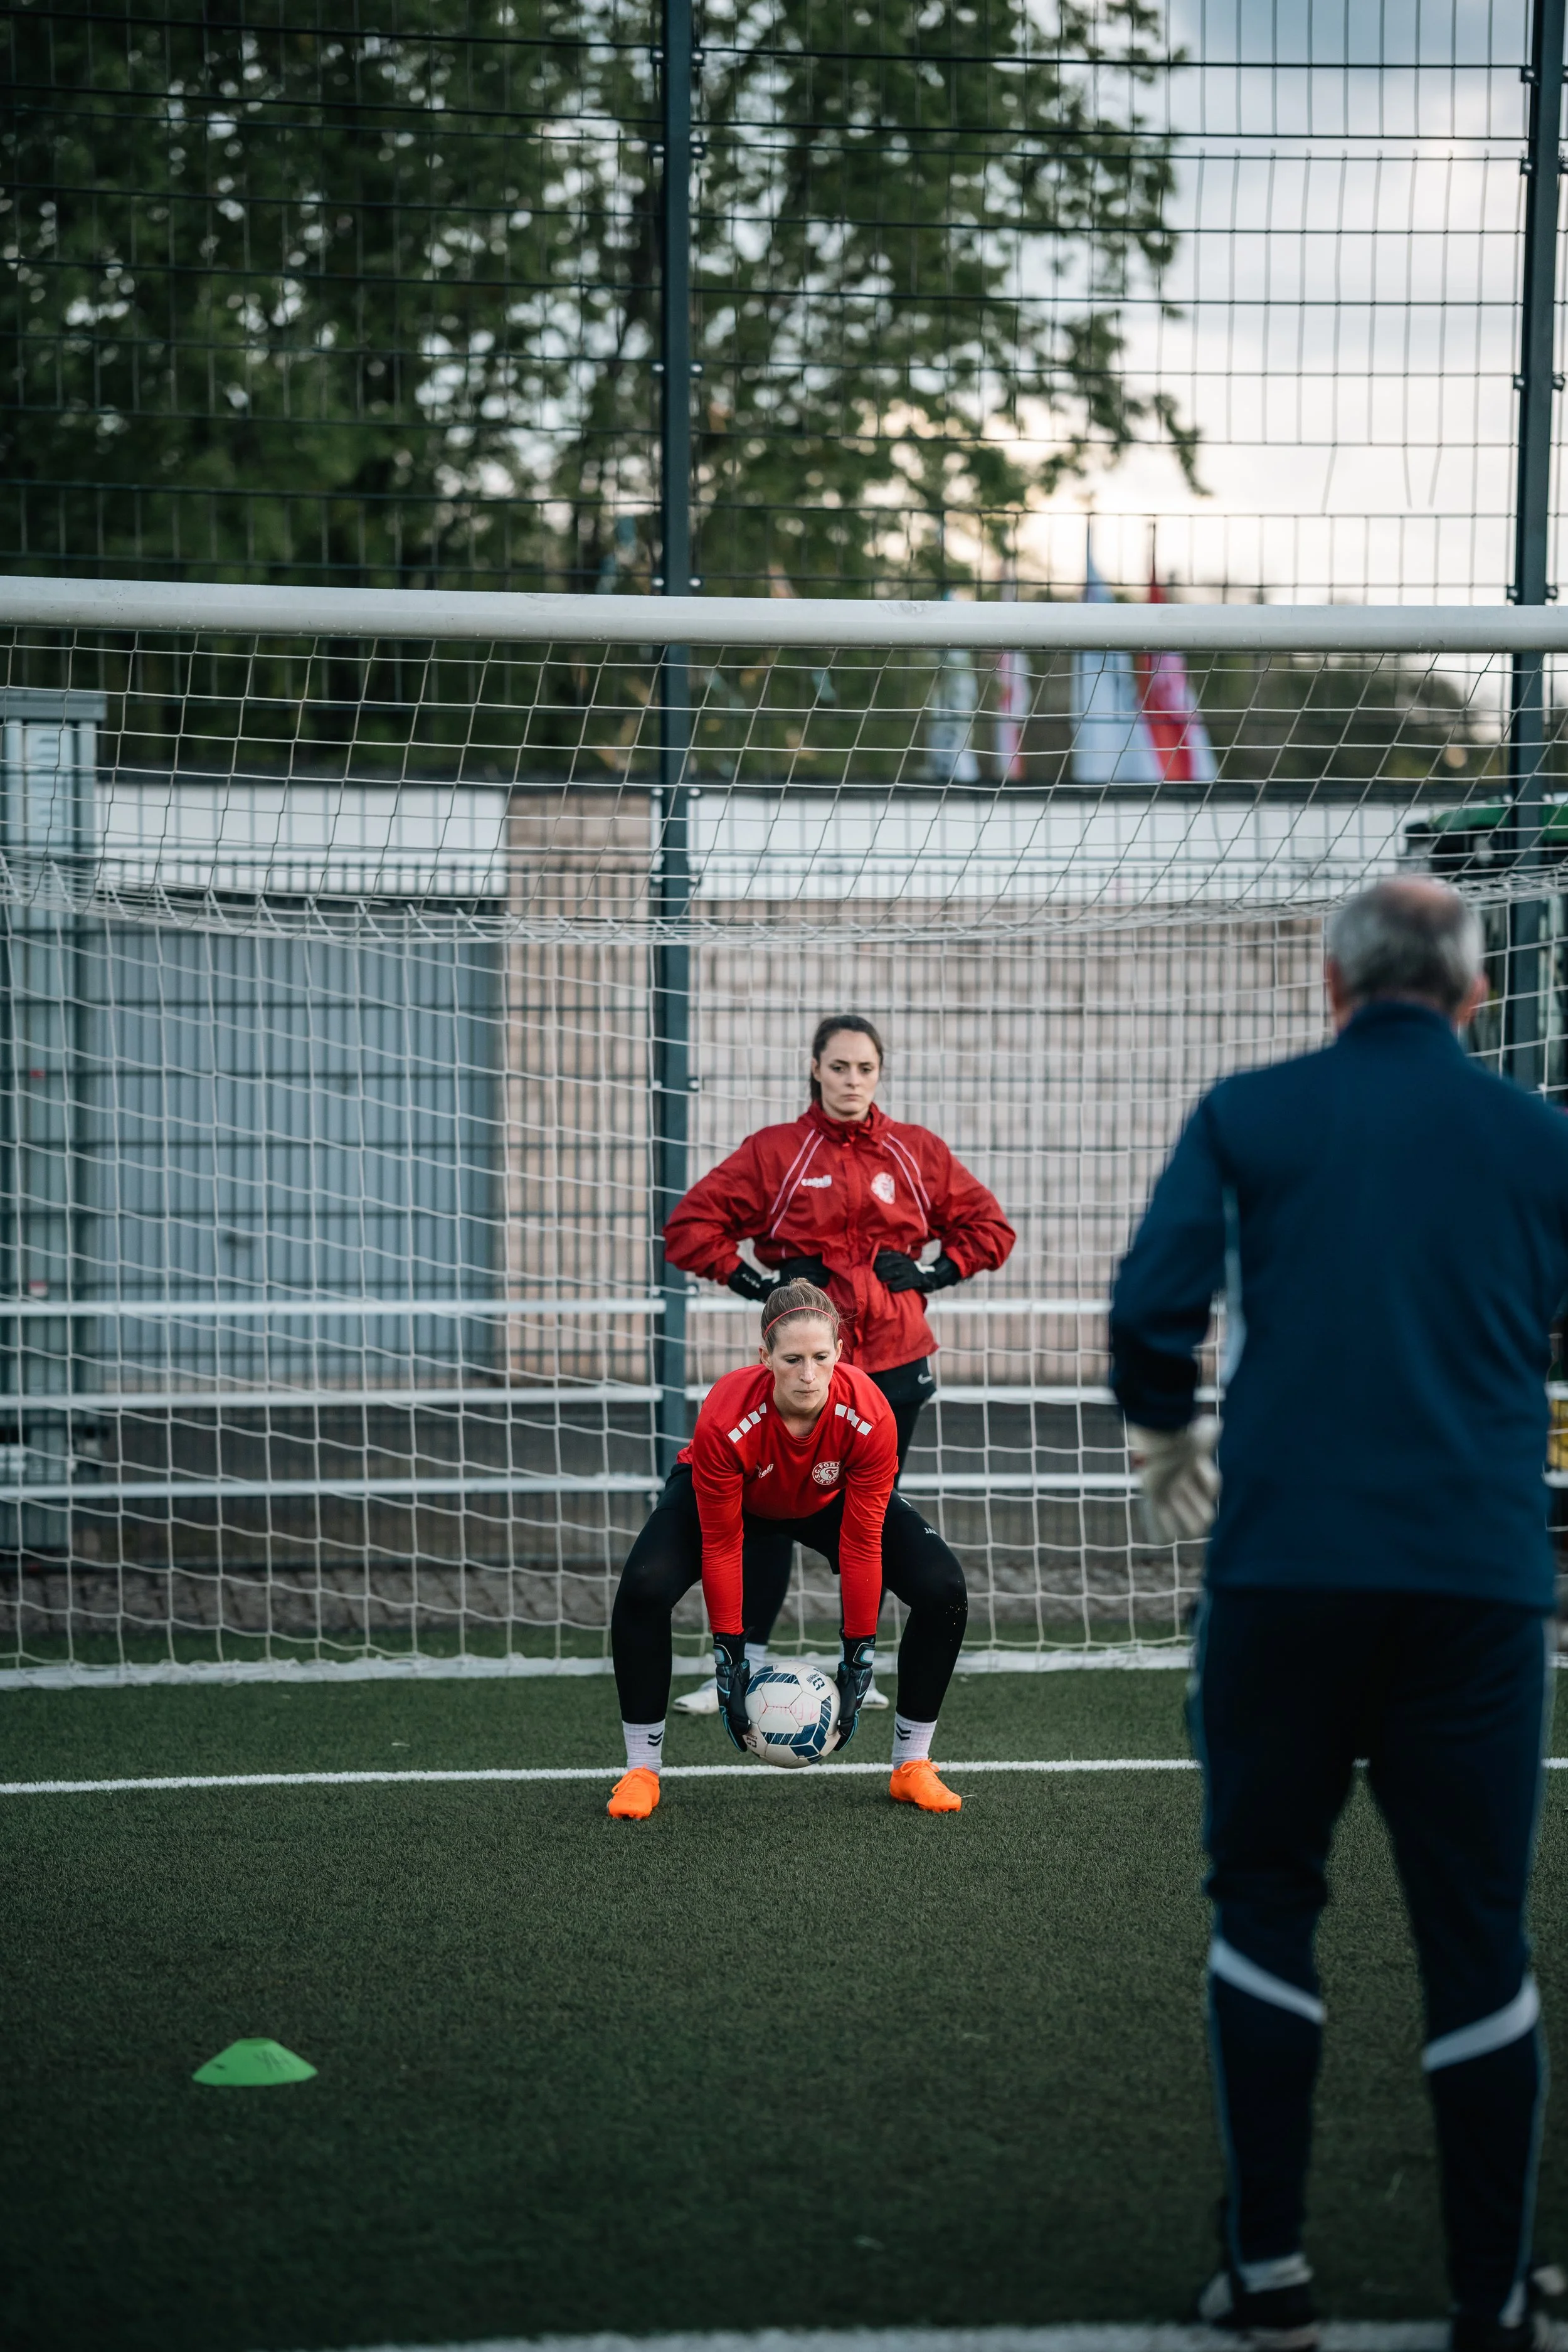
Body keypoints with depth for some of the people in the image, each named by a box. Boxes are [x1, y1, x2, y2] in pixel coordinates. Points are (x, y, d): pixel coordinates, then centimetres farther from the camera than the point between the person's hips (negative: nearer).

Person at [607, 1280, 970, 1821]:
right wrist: (729, 1660, -23)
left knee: (943, 1590, -17)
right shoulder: (725, 1419, -39)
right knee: (644, 1588, -28)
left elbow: (861, 1547, -26)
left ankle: (912, 1766, 1)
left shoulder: (869, 1416, -36)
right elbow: (720, 1546, -27)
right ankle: (641, 1772, -11)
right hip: (724, 1495, -2)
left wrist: (857, 1660, -22)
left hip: (830, 1501, 2)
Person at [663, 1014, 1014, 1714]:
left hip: (893, 1364, 2)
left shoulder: (916, 1151, 6)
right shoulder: (775, 1152, 0)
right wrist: (759, 1282, -7)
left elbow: (988, 1227, 13)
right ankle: (746, 1672, 0)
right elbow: (689, 1227, 0)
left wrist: (929, 1274, 0)